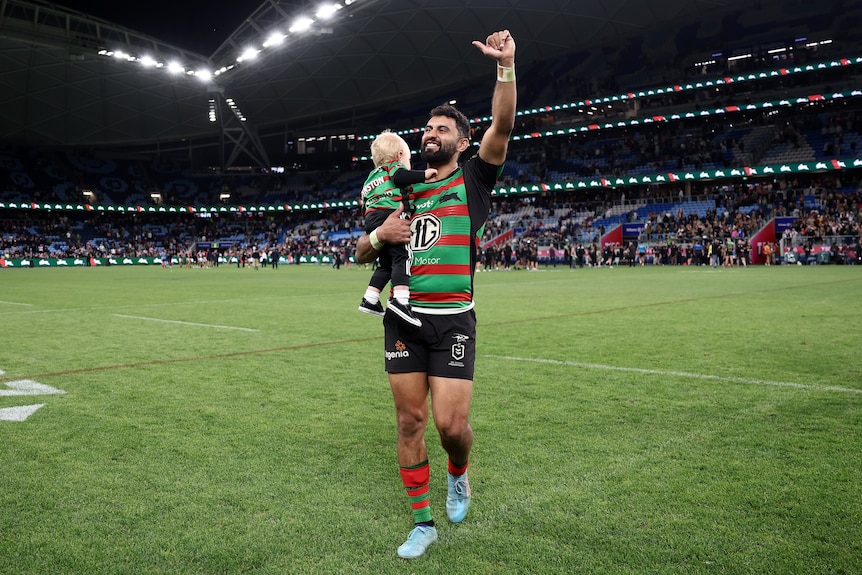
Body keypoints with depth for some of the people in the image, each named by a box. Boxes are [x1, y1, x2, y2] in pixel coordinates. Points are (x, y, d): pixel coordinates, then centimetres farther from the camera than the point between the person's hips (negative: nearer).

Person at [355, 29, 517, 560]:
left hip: (453, 320, -4)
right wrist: (379, 235, -3)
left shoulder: (472, 181, 5)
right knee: (410, 420, 4)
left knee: (451, 422, -9)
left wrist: (506, 65, -23)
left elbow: (503, 126, -13)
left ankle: (459, 476, 28)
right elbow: (361, 253, 18)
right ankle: (423, 523, 19)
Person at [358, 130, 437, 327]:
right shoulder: (394, 165, 12)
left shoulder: (371, 178, 36)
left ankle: (369, 300, 14)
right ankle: (400, 300, -35)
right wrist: (424, 174, -12)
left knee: (386, 264, 17)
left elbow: (364, 203, 32)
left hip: (371, 219, 8)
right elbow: (400, 177, -13)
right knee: (402, 257, -18)